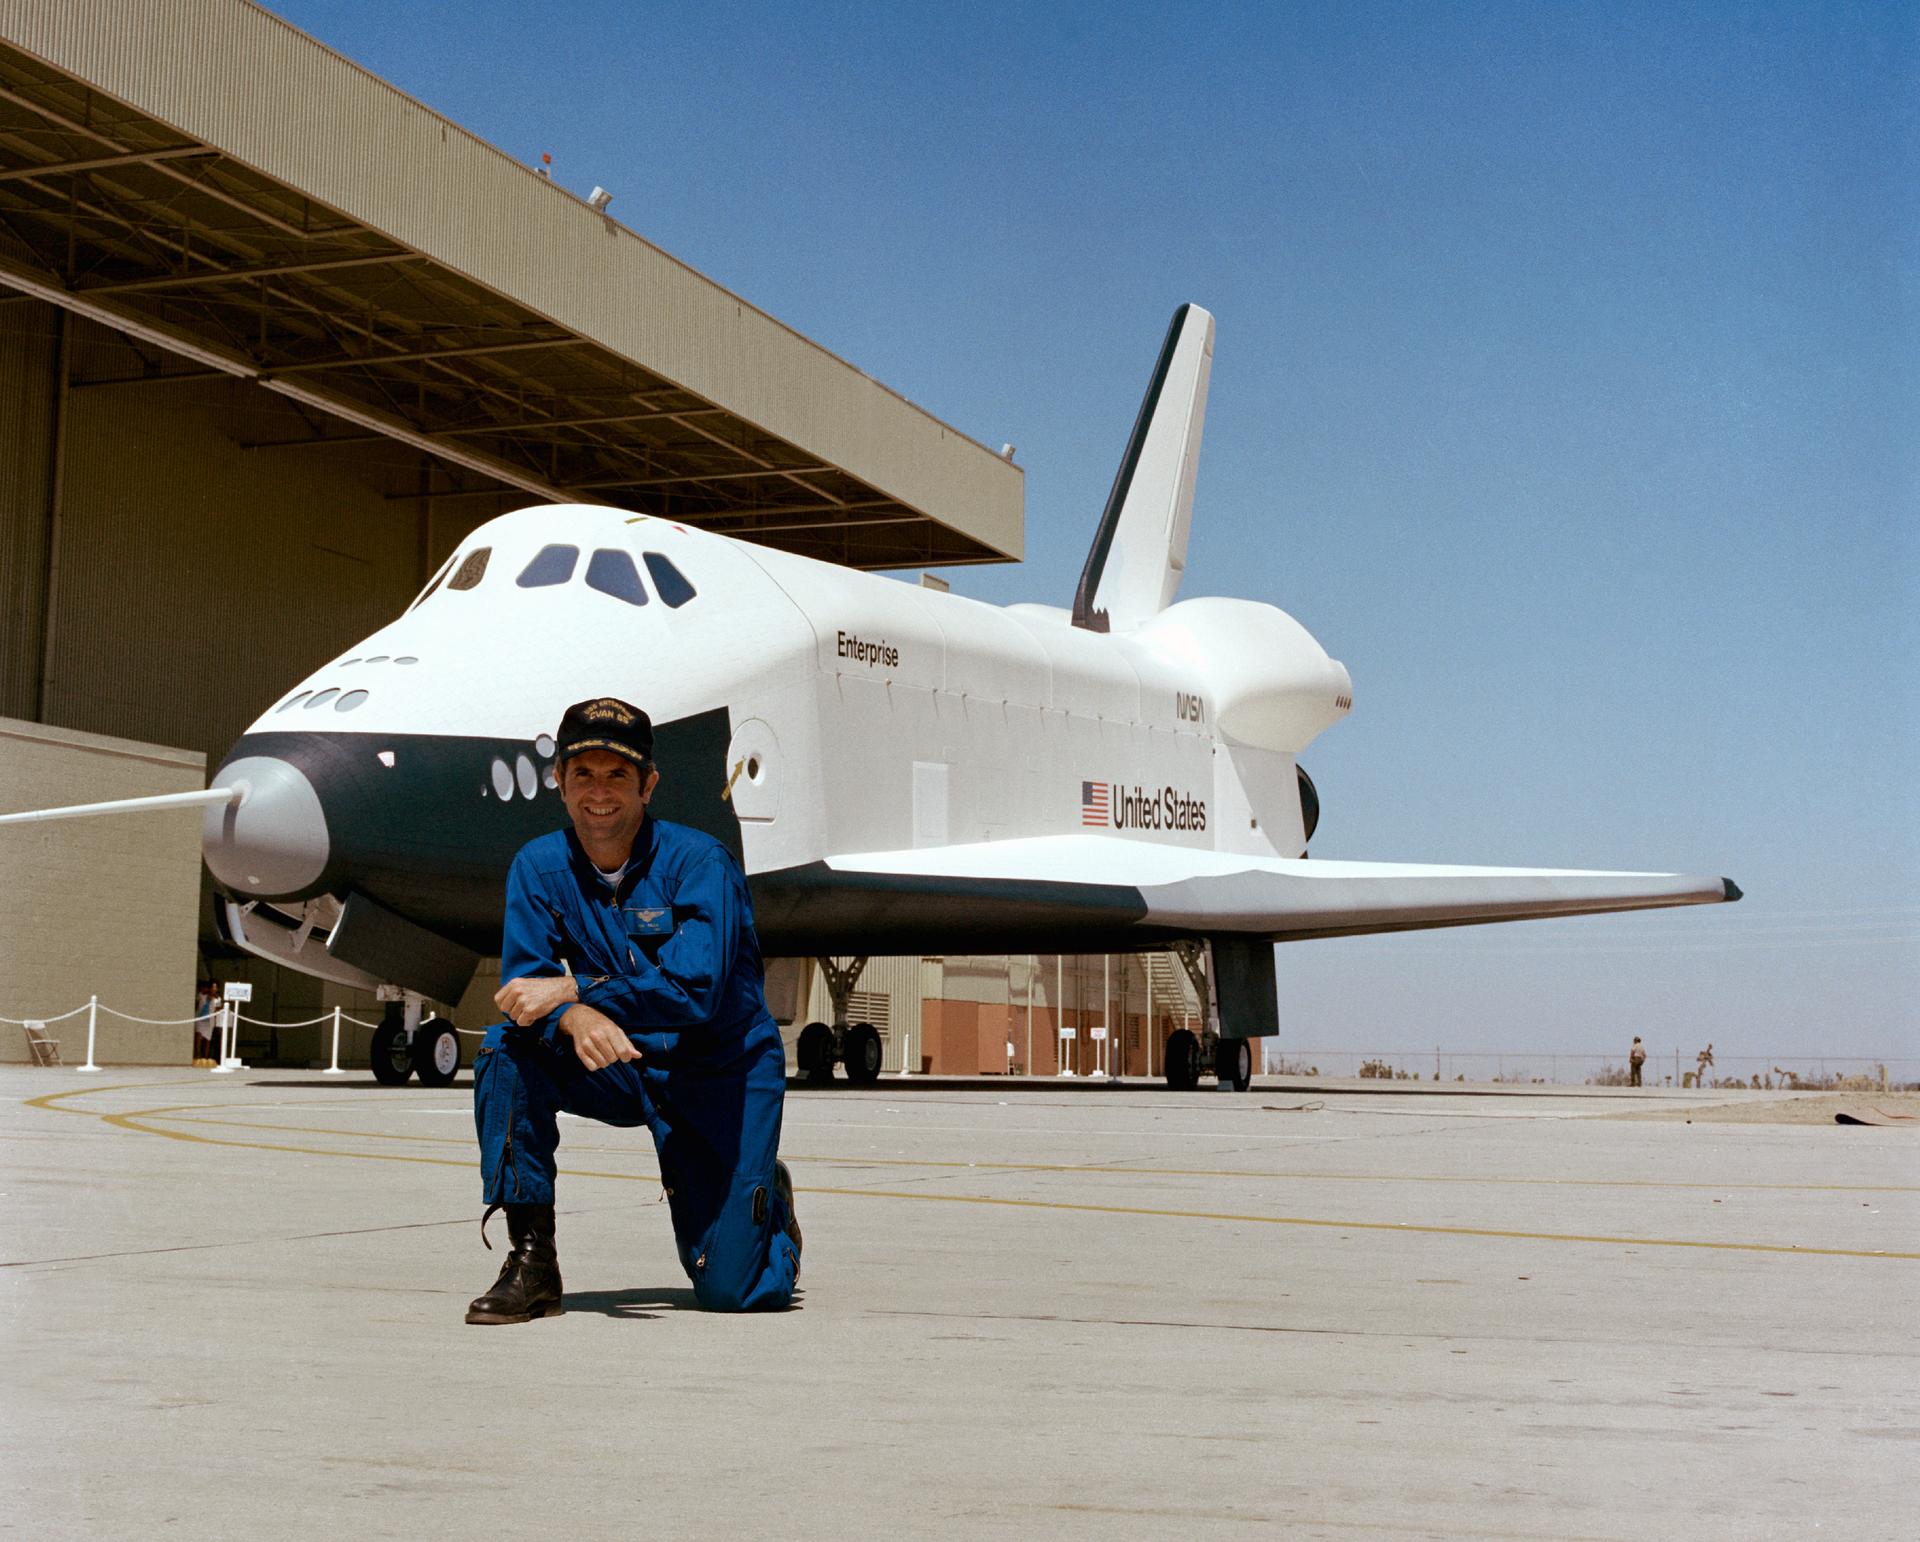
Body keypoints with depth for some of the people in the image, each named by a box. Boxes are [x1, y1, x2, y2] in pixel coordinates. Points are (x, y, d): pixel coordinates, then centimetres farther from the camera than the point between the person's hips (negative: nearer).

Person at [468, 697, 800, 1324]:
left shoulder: (698, 862, -19)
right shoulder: (539, 867, -6)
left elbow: (696, 990, -30)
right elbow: (524, 983, -15)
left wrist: (573, 989, -34)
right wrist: (575, 1018, -37)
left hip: (719, 1073, -4)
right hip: (617, 1071, 4)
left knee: (730, 1289, -10)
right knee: (506, 1052, -26)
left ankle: (767, 1199, 26)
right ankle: (532, 1261, -15)